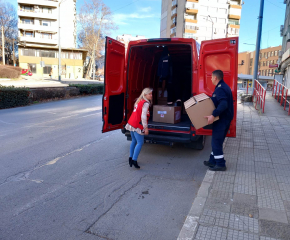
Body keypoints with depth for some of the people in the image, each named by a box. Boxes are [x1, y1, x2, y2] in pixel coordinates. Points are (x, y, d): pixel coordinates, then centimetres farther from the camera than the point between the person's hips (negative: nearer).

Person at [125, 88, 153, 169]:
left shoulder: (139, 101, 16)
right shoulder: (146, 103, -11)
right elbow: (143, 116, -19)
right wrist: (146, 127, -17)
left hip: (131, 124, 9)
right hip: (137, 126, -9)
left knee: (134, 141, 19)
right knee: (140, 143, -4)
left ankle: (131, 158, 24)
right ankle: (134, 160, -8)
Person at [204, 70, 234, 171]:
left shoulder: (220, 89, -19)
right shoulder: (225, 87, 15)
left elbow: (223, 104, -32)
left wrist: (213, 115, -37)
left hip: (221, 120, -11)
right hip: (226, 118, 11)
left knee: (216, 142, -2)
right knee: (217, 141, 17)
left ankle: (220, 165, 5)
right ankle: (213, 161, 28)